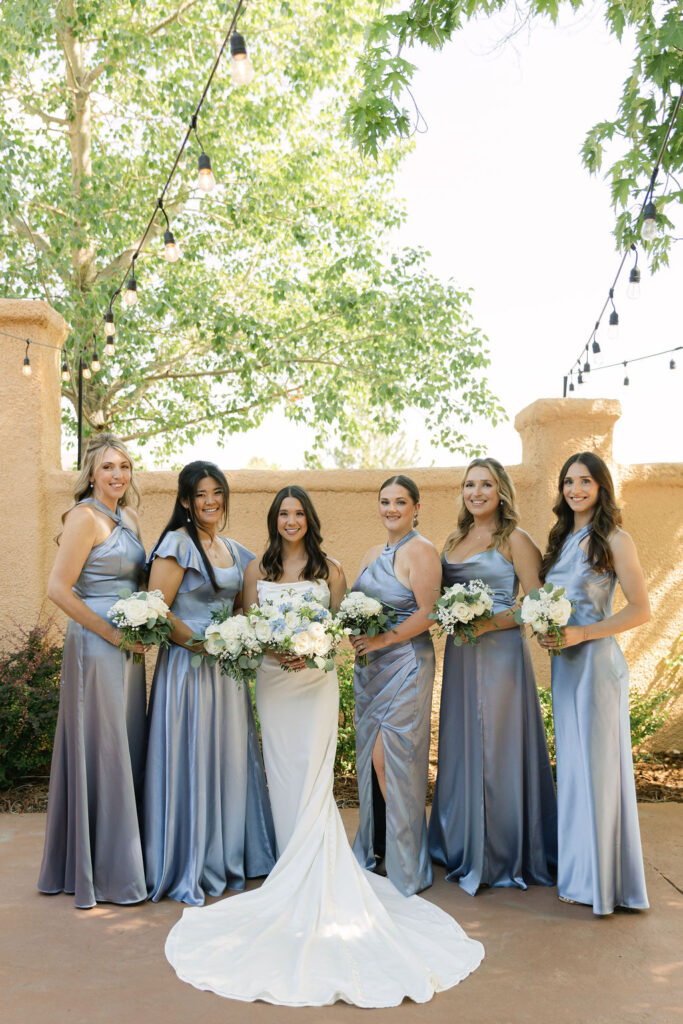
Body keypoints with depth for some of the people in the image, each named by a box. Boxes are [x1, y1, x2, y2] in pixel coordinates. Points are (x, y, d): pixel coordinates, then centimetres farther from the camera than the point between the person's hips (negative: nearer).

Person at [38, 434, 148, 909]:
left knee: (128, 748, 14)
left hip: (128, 646, 8)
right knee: (101, 750, 0)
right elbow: (59, 588, -17)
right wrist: (114, 634, -15)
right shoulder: (85, 517, -11)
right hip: (95, 644, -8)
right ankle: (106, 873, 13)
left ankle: (127, 859, 27)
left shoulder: (129, 518, 13)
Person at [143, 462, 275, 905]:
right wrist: (200, 643, -14)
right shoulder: (178, 544, -8)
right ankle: (189, 868, 12)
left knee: (233, 760, 11)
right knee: (192, 761, -1)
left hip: (227, 669, 7)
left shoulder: (236, 552, 14)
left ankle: (231, 859, 26)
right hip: (188, 667, -7)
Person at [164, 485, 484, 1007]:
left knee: (313, 777, -6)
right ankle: (296, 866, 12)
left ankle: (315, 882, 0)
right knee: (283, 776, 3)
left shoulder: (330, 570, 5)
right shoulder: (257, 570, 9)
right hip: (272, 680, 2)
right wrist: (273, 650, -14)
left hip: (317, 680, -2)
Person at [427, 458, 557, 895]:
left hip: (501, 652, -6)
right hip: (459, 656, 6)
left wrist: (490, 623, -20)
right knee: (461, 747, 12)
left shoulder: (514, 540, -5)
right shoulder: (454, 541, 14)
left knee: (498, 749, 0)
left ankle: (504, 853, 15)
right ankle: (465, 847, 26)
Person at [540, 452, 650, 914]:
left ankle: (604, 879, 12)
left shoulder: (615, 540, -8)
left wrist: (581, 633, -18)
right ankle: (578, 871, 24)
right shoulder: (560, 540, 13)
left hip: (597, 660, -7)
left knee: (599, 766, -1)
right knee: (571, 765, 12)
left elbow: (641, 610, -12)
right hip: (564, 663, 7)